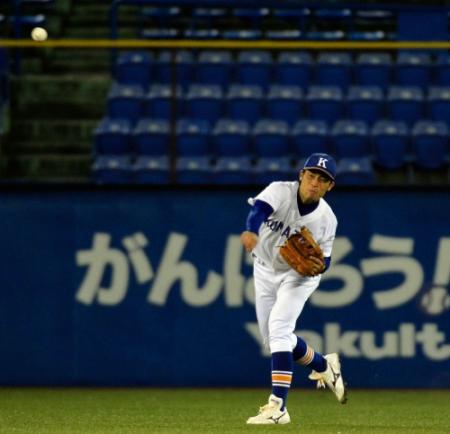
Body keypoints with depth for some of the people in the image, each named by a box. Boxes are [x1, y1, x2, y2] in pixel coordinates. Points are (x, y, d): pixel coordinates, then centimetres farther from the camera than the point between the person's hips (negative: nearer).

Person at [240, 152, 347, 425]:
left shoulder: (326, 219, -19)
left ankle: (278, 406, -26)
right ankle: (324, 366, 37)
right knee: (273, 337, 10)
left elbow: (324, 259, -9)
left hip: (299, 274, -3)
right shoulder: (281, 192, -24)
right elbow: (260, 208, -45)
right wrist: (252, 231, -67)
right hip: (265, 270, 3)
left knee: (278, 327, -23)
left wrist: (320, 267, -34)